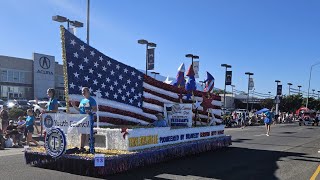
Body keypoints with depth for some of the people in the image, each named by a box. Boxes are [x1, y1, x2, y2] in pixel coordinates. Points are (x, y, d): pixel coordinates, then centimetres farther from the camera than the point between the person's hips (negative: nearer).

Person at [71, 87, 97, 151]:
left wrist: (90, 111, -30)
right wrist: (74, 106, 5)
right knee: (83, 133, 12)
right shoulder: (82, 100, 17)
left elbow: (95, 109, -11)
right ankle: (81, 147, 20)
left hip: (89, 119, -7)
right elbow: (79, 109, 20)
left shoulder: (91, 100, -5)